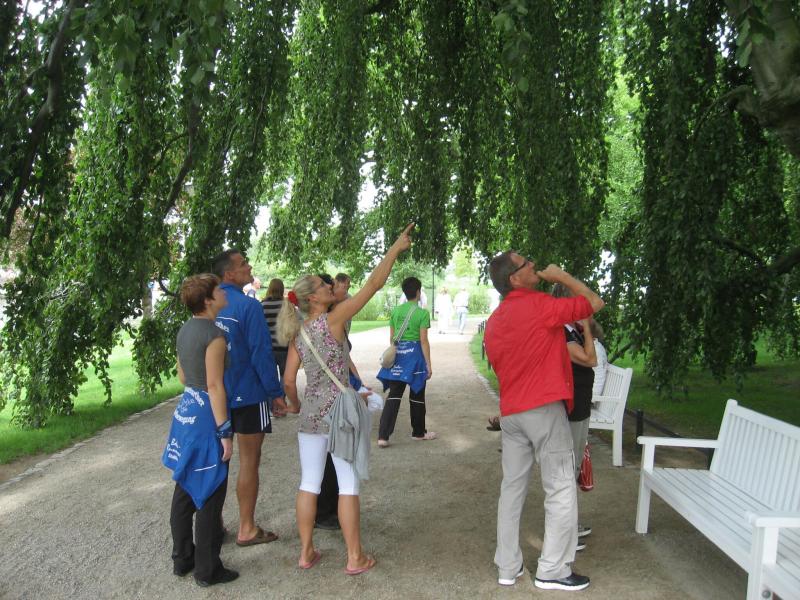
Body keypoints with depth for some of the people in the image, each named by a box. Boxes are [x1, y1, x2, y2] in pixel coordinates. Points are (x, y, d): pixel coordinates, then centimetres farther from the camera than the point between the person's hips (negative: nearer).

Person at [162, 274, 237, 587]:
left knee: (185, 490, 17)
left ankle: (182, 559, 30)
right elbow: (215, 386, -20)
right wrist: (225, 432, -17)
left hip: (186, 410, 9)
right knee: (209, 495, 2)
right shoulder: (214, 335, -19)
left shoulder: (185, 330, 8)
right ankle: (207, 570, 12)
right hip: (207, 415, -9)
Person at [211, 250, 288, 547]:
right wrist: (276, 393, -10)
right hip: (248, 395, -6)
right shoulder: (248, 306, -17)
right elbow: (261, 353, -18)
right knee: (249, 461, 5)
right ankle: (247, 529, 13)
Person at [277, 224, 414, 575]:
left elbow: (288, 381, 4)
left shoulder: (297, 333, 5)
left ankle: (306, 553, 21)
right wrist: (397, 247, -6)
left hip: (310, 415, 5)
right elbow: (373, 285, -12)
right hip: (339, 411, -5)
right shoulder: (333, 319, -10)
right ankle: (355, 558, 12)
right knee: (348, 485, 4)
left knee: (309, 484, 12)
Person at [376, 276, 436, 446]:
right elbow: (423, 341, -11)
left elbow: (391, 338, 10)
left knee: (394, 396, 4)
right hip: (415, 354, -4)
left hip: (397, 354, 4)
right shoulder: (422, 313, -9)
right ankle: (418, 432, 27)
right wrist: (428, 364, -6)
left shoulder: (395, 311, 6)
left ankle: (383, 436, -4)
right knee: (416, 395, 12)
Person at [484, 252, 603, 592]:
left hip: (510, 412, 8)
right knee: (561, 489, 2)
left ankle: (507, 567, 18)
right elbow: (594, 302, -3)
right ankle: (552, 570, 7)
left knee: (512, 487, 12)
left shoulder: (494, 321, 13)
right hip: (544, 408, -7)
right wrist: (560, 276, 7)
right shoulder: (539, 305, -11)